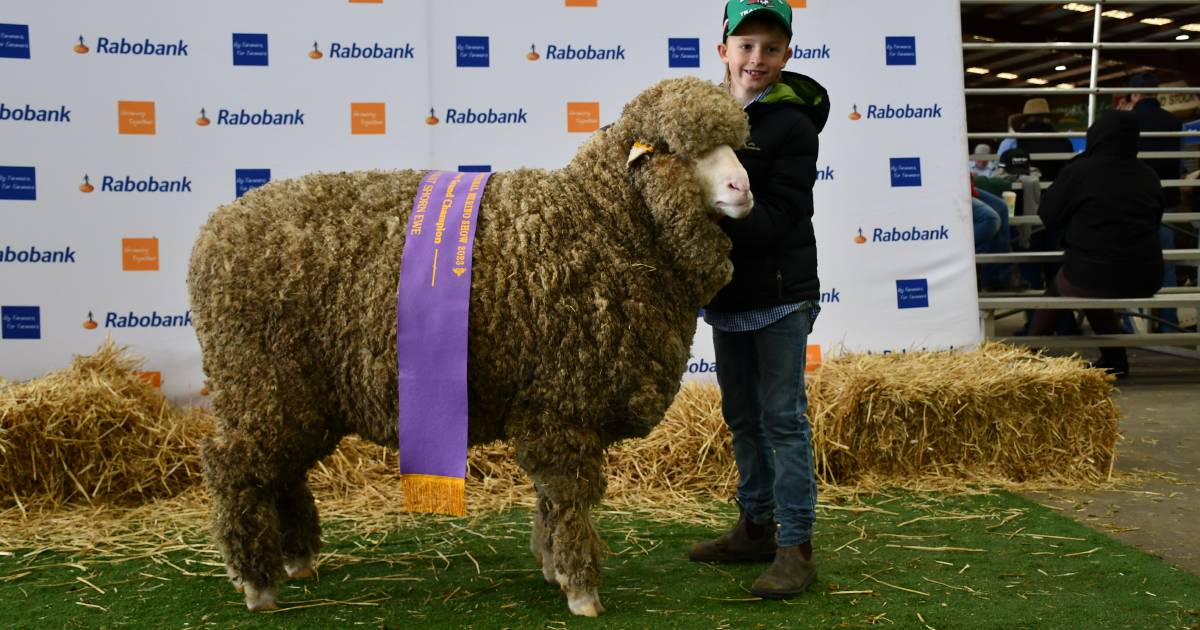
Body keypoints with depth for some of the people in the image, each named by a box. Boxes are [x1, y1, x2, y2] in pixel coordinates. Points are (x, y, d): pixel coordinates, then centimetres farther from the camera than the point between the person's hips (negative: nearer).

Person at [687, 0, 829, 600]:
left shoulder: (792, 124, -11)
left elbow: (777, 218, -19)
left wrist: (718, 220, -30)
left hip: (779, 295, -6)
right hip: (726, 295, 6)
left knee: (783, 417, -3)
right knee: (742, 415, 15)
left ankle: (795, 546, 4)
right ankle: (756, 526, 28)